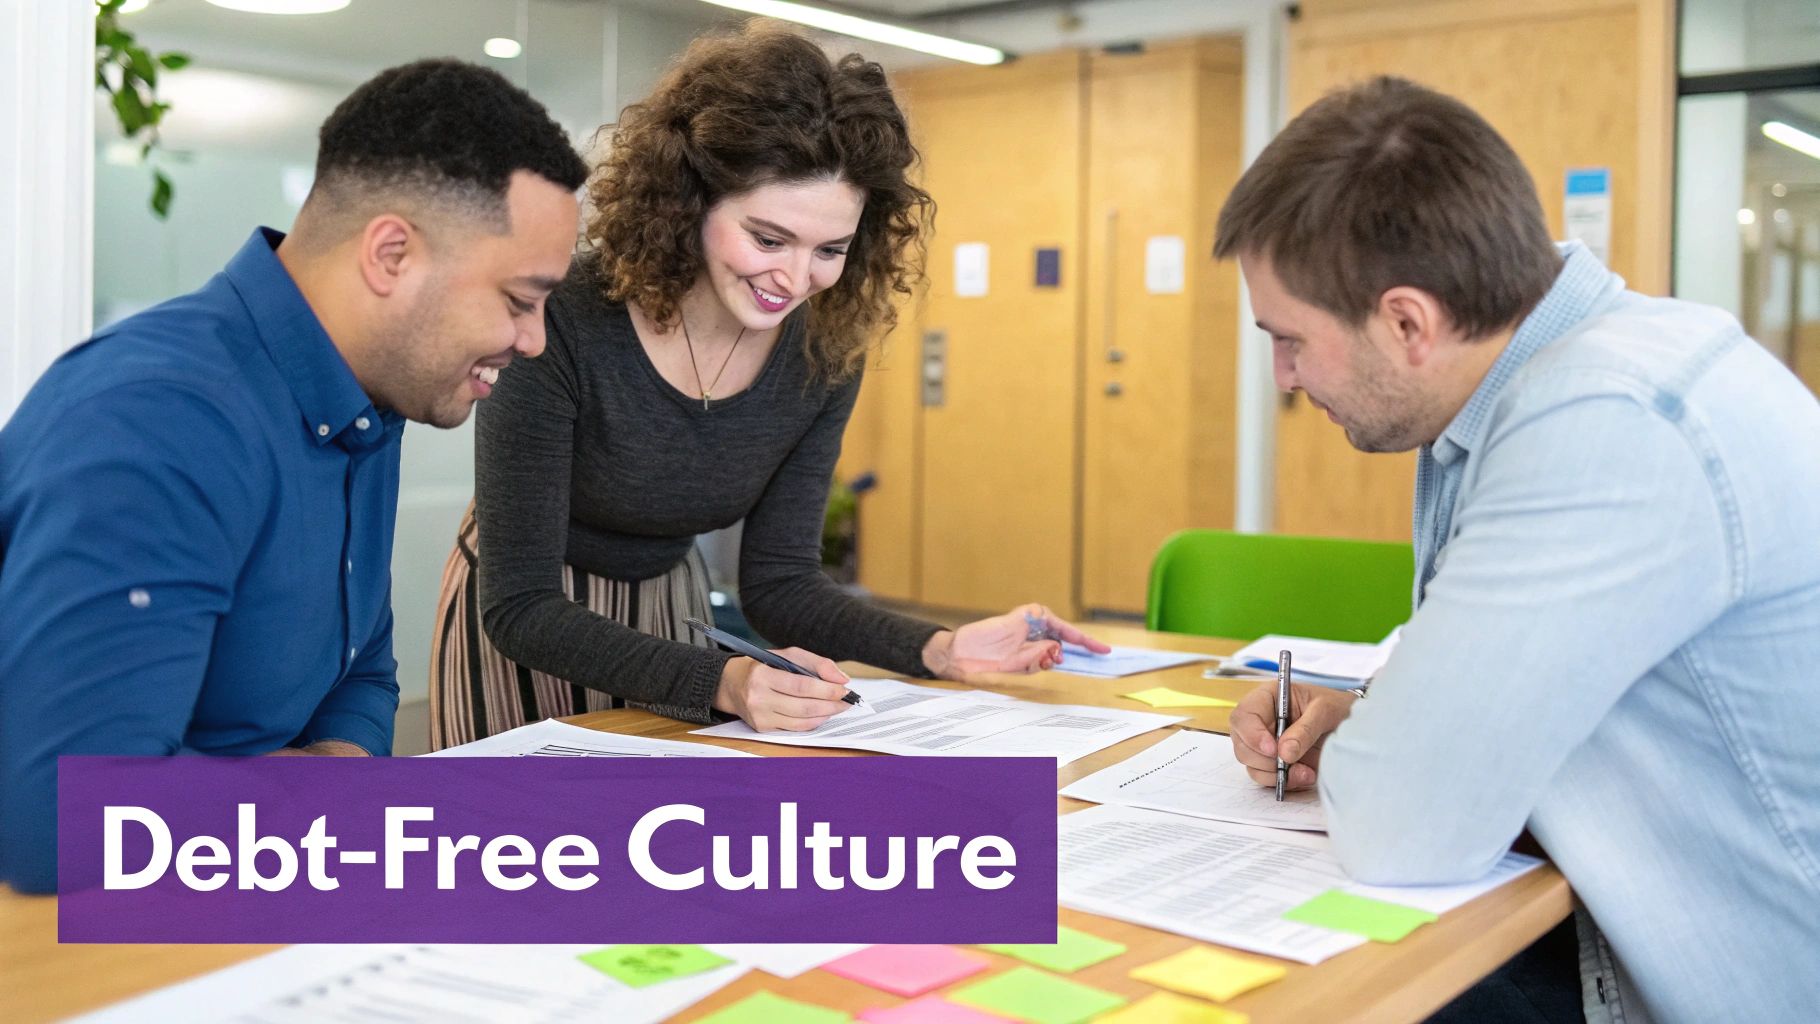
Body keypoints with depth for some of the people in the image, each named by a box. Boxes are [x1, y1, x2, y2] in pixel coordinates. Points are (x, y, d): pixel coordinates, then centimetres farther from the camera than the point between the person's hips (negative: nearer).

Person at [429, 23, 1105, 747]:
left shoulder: (825, 352, -16)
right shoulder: (563, 323, -31)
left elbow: (777, 578, -11)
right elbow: (522, 607, -30)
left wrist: (938, 651, -26)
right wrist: (719, 681, -43)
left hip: (672, 614, 4)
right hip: (526, 630, -4)